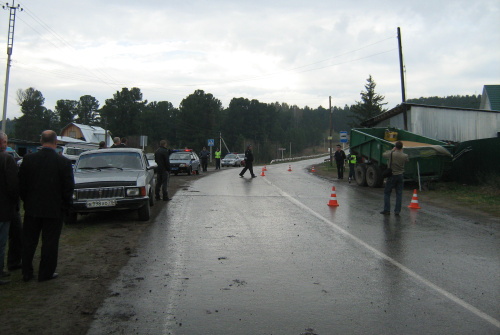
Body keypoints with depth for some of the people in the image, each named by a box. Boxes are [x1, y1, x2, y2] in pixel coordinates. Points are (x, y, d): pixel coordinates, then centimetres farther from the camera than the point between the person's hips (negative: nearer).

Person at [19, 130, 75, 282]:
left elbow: (21, 184, 0)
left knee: (29, 242, 15)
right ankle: (46, 273, 16)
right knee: (50, 242, 8)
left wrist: (27, 201, 13)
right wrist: (66, 205, 4)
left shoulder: (28, 159, -5)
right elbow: (68, 187, -9)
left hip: (32, 208, 3)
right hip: (54, 209, -3)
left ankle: (27, 273, 24)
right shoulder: (64, 162, -12)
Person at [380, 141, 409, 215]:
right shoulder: (405, 156, -6)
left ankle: (387, 210, 6)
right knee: (399, 194, 8)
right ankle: (397, 211, 9)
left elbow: (383, 155, 6)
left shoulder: (391, 154, -13)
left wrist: (392, 150, 16)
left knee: (387, 193, 8)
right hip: (400, 176, 3)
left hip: (391, 176, -2)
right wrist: (401, 151, 19)